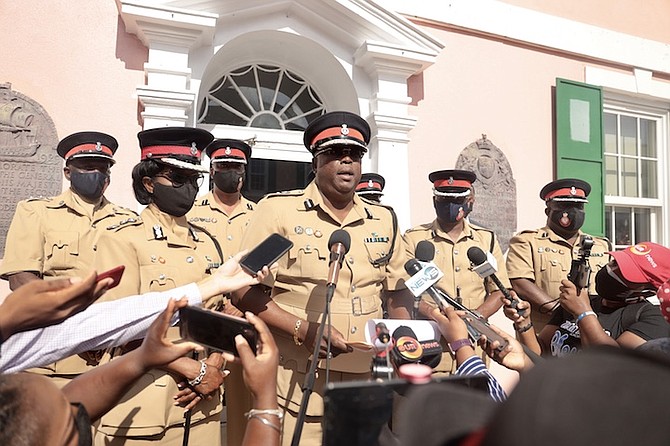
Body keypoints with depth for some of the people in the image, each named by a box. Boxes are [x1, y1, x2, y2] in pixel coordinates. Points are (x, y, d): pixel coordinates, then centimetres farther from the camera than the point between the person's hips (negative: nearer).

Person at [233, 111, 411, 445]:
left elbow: (396, 292, 16)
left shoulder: (384, 220, 9)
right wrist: (302, 328, -20)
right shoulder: (278, 209, -5)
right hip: (297, 383, -4)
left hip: (367, 379, 5)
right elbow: (245, 292, -8)